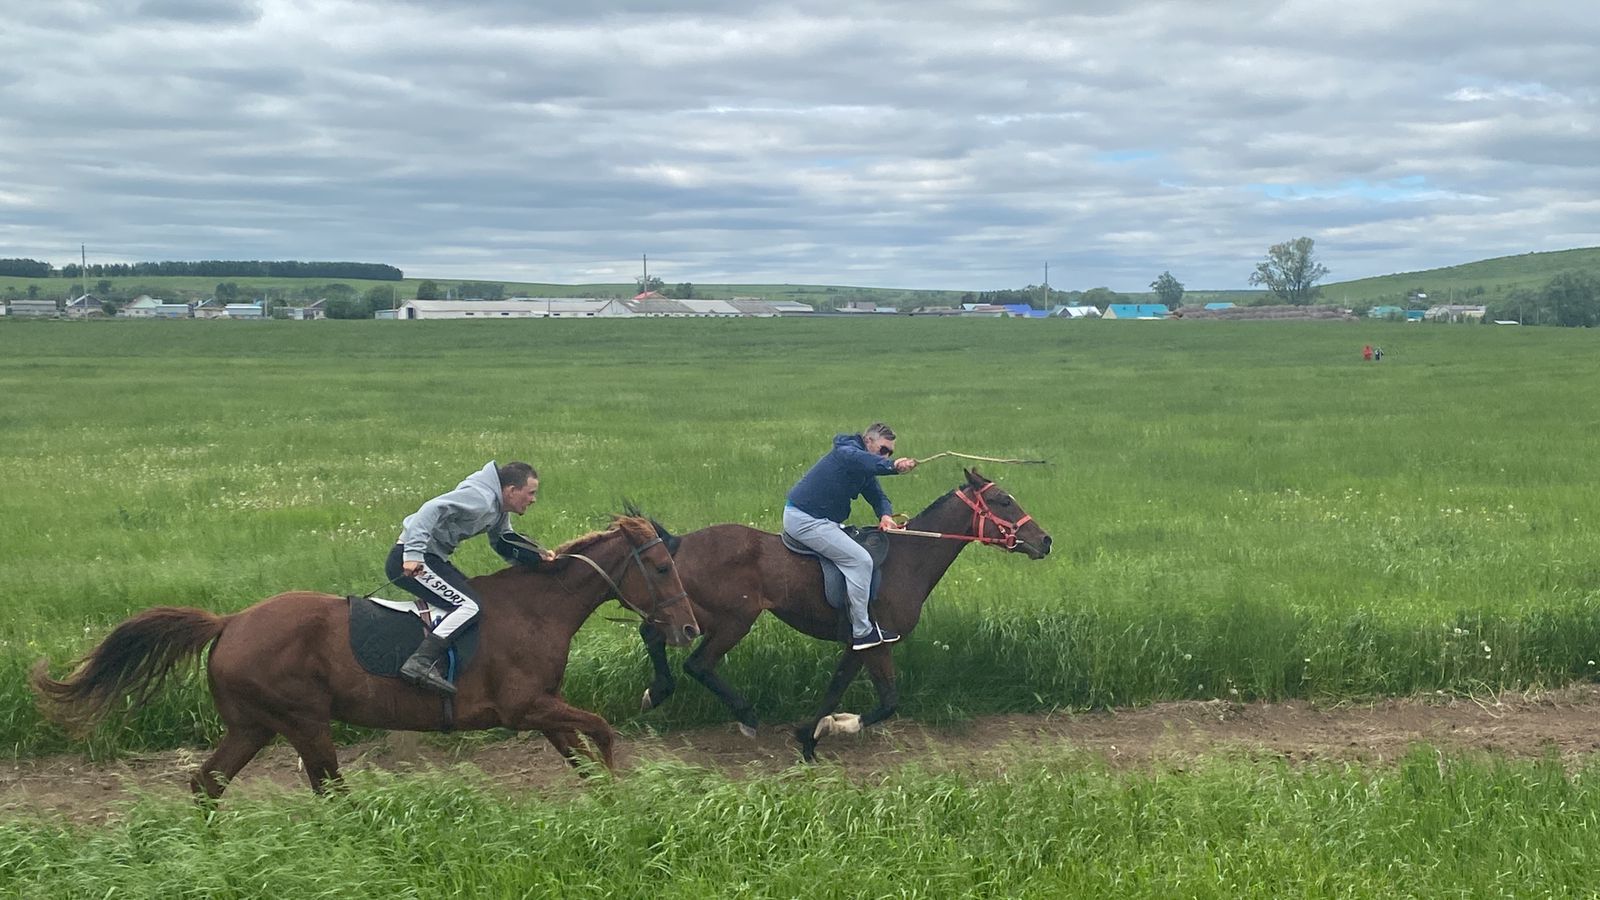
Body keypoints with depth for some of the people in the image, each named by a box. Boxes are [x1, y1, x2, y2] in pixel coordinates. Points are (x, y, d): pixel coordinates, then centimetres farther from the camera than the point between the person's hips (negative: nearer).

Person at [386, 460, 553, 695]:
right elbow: (433, 509, -29)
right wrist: (413, 554, -37)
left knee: (471, 594, 20)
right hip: (412, 560, -11)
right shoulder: (480, 498, -20)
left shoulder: (500, 510, 12)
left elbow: (503, 542, 23)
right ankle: (420, 664, -27)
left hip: (432, 558, 11)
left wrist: (537, 555, 5)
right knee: (468, 605, -18)